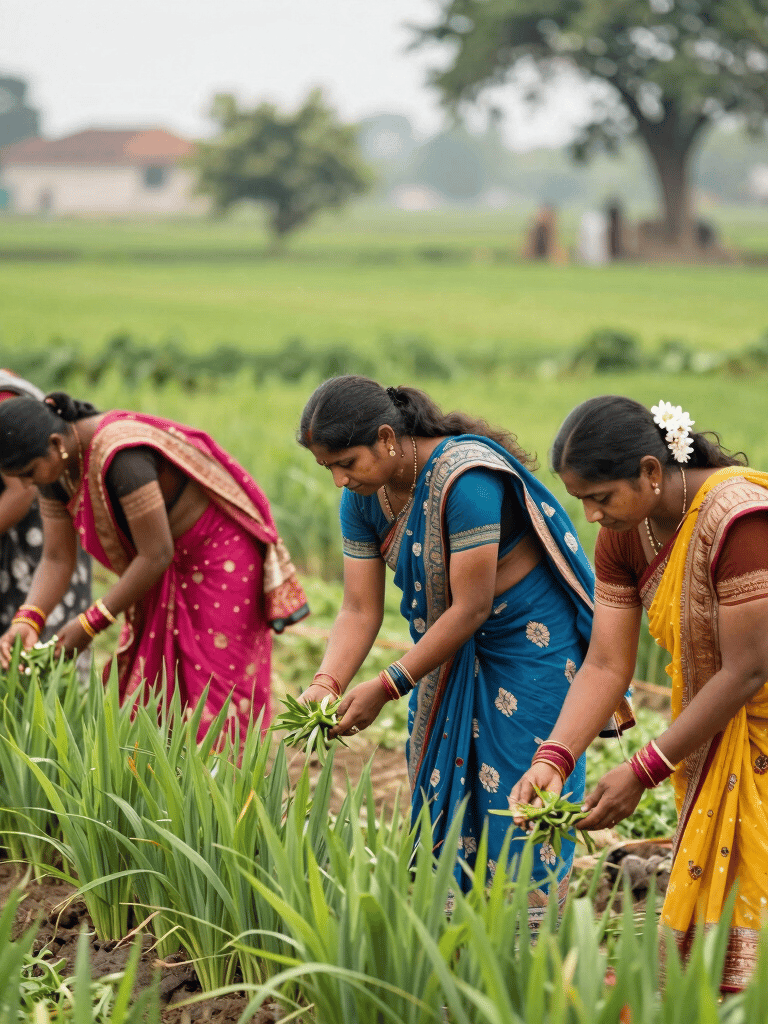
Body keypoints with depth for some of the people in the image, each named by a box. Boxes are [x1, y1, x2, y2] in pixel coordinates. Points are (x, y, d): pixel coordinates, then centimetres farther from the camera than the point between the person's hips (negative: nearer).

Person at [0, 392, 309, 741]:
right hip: (171, 568, 8)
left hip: (222, 551, -8)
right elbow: (56, 558, -4)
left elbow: (156, 555, -30)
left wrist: (90, 624, -24)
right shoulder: (56, 468, -7)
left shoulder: (120, 455, -35)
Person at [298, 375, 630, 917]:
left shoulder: (465, 479, -30)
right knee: (445, 792, 8)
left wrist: (387, 687, -27)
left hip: (531, 635, -8)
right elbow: (360, 610, -5)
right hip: (451, 646, 8)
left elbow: (472, 608, -28)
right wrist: (327, 683, -22)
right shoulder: (363, 498, -6)